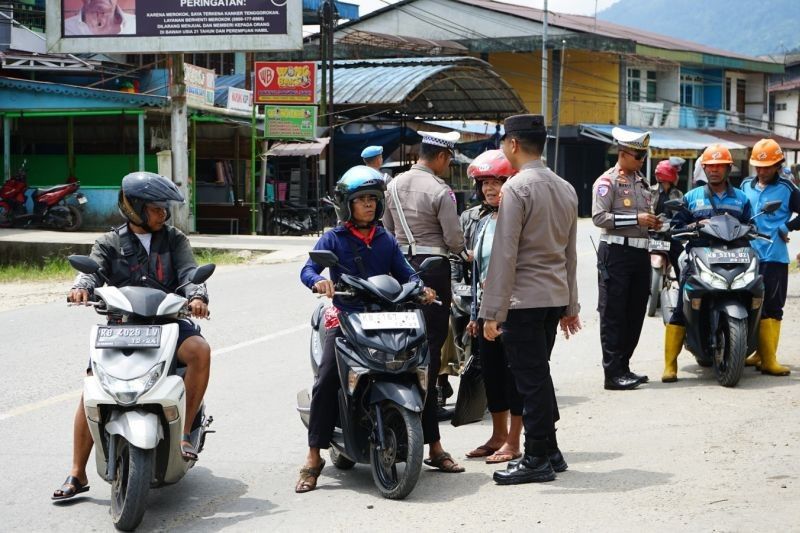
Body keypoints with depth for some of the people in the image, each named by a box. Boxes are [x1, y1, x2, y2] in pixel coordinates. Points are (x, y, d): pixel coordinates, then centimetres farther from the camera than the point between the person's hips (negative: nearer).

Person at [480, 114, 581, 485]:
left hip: (524, 298, -8)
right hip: (556, 297, 8)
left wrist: (492, 312, -14)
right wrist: (570, 306, 22)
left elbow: (504, 254, -16)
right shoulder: (566, 189, 12)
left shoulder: (517, 187, -13)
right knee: (539, 375, 16)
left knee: (531, 379, -2)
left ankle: (538, 460, 2)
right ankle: (549, 452, 21)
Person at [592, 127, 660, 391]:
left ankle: (623, 366, 20)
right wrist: (636, 219, -20)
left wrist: (651, 222, 8)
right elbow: (599, 217, -17)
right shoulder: (607, 181, -7)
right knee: (613, 315, -6)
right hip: (616, 252, -8)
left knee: (636, 312, 11)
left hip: (640, 252, 8)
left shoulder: (641, 182, 19)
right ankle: (613, 374, -6)